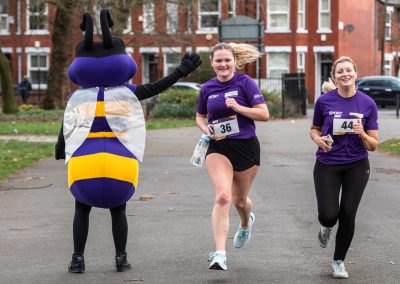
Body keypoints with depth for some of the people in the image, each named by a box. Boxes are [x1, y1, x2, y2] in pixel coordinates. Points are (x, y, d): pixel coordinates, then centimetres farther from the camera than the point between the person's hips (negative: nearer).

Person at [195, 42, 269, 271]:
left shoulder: (246, 83, -8)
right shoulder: (207, 88, 3)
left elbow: (264, 114, -12)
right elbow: (200, 116, 19)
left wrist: (237, 107, -23)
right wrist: (206, 129, -3)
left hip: (246, 147, -1)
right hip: (218, 148, 1)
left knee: (240, 199, 16)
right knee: (223, 196, -20)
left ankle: (246, 223, 54)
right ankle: (220, 253, -22)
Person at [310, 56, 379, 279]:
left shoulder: (368, 104, -6)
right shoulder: (324, 101, -6)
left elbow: (373, 145, -3)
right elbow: (315, 128, 11)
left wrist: (362, 135, -24)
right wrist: (318, 139, -12)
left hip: (356, 166, 1)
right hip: (327, 166, 0)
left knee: (348, 215, 0)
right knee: (329, 215, -11)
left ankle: (339, 261, 22)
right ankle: (327, 227, 29)